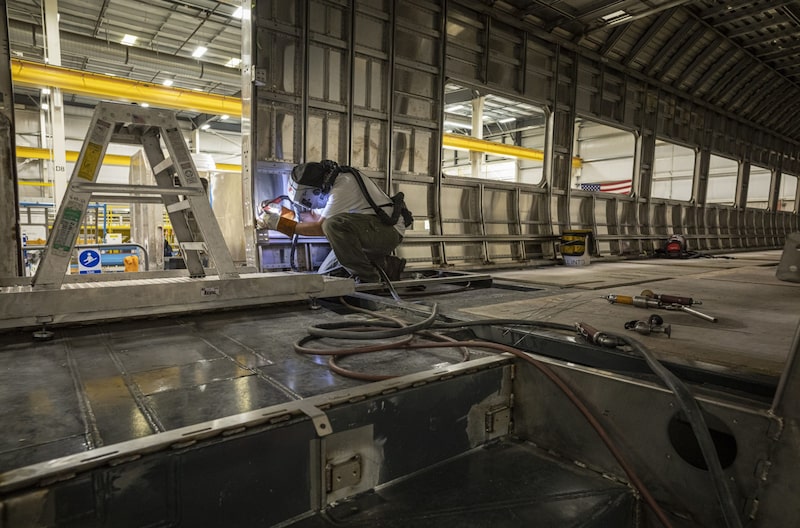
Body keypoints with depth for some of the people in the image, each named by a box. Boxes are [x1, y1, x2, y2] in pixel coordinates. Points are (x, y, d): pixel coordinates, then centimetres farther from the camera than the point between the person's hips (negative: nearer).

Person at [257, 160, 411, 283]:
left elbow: (320, 228, -21)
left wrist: (280, 223, -16)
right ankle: (385, 266, 11)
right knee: (325, 275, 5)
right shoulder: (328, 183, 4)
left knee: (335, 224, -35)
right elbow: (315, 216, 17)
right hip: (370, 229, 10)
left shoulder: (342, 187, -25)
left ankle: (368, 279, -18)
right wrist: (284, 213, 5)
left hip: (388, 230, -10)